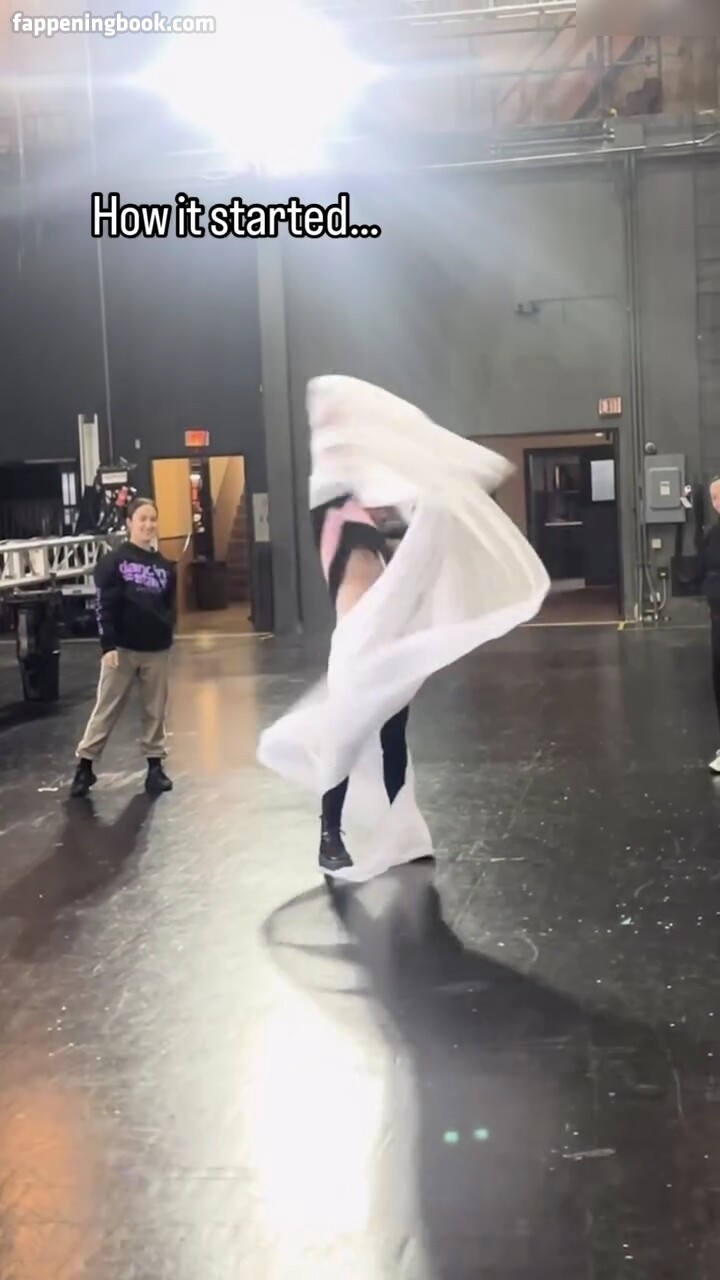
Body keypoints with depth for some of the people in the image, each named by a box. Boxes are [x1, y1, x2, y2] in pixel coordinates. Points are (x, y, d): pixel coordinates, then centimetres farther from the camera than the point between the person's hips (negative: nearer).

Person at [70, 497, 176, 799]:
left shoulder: (165, 566, 6)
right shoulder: (114, 561, -5)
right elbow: (104, 606, -9)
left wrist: (167, 634, -1)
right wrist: (108, 645, -15)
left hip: (157, 650, 3)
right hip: (122, 648, -3)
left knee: (156, 711, 10)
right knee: (106, 709, 2)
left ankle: (155, 765, 21)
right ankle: (85, 765, 11)